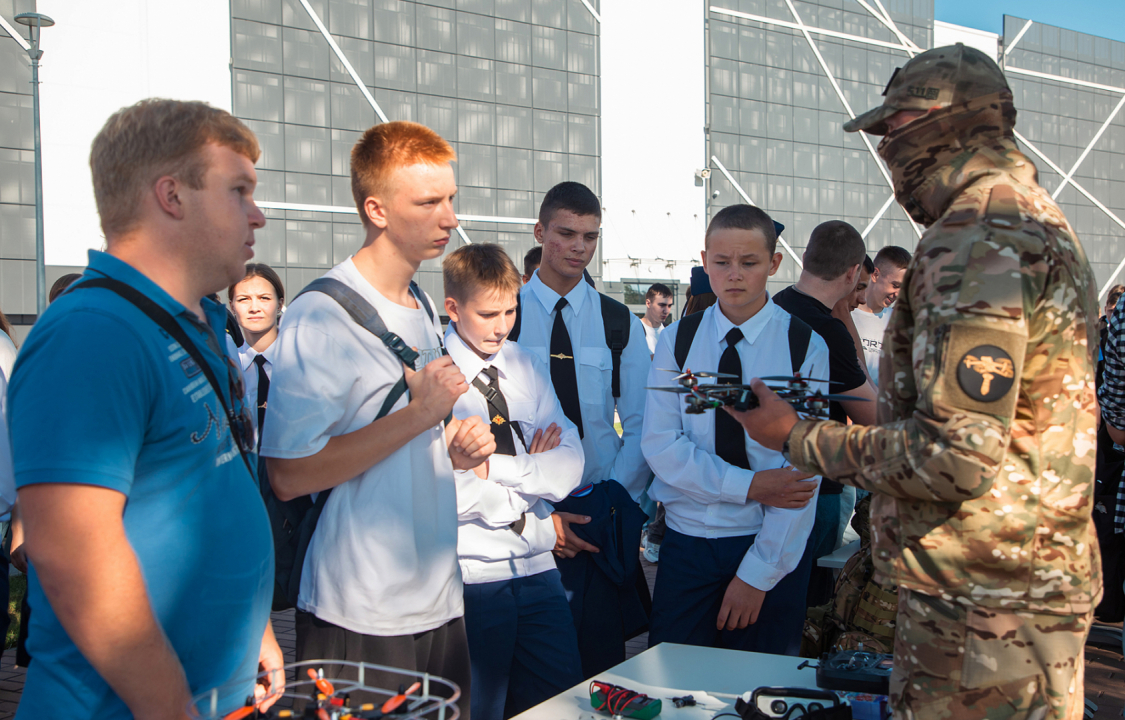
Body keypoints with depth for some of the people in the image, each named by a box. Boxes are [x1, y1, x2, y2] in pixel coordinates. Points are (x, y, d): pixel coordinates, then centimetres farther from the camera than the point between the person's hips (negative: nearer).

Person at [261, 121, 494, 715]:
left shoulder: (426, 310, 13)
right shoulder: (320, 316, -15)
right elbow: (289, 475, -21)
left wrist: (457, 448, 2)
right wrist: (419, 414, -19)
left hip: (440, 601, 8)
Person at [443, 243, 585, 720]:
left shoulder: (526, 368, 9)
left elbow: (570, 466, 0)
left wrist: (499, 467, -15)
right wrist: (531, 474, -9)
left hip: (537, 569, 6)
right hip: (470, 576, -5)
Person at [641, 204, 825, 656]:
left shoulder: (805, 347, -5)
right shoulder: (677, 342, 2)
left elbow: (805, 470, -9)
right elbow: (660, 445, -6)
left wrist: (757, 574, -13)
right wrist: (749, 485, -17)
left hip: (772, 549, -1)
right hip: (686, 541, 2)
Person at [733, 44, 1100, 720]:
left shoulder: (976, 238, -20)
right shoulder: (1038, 217, 14)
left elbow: (958, 457, -25)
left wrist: (797, 436, -15)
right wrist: (857, 406, 15)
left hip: (981, 605, -10)